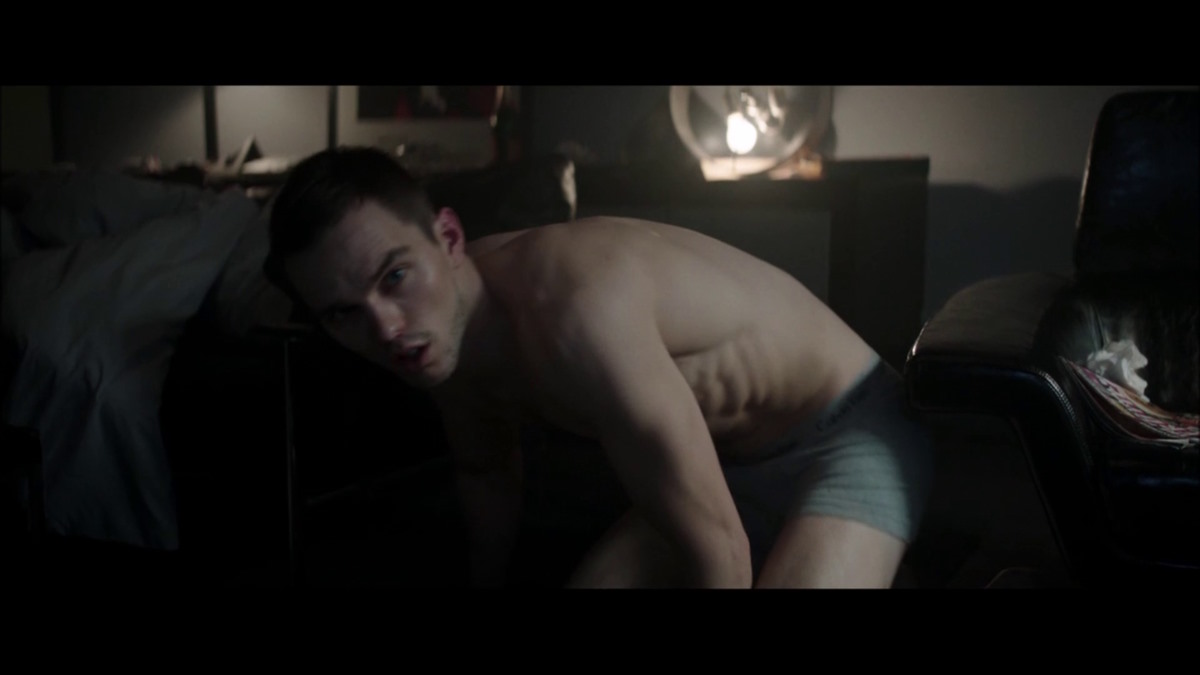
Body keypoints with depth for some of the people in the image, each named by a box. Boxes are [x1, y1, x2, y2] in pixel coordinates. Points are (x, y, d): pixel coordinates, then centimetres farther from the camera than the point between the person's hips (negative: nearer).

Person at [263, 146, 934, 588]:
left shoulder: (576, 304, -37)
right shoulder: (448, 329, -8)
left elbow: (719, 555, -32)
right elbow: (488, 471, 14)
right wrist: (488, 579, 27)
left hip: (848, 433, -7)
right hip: (726, 464, 8)